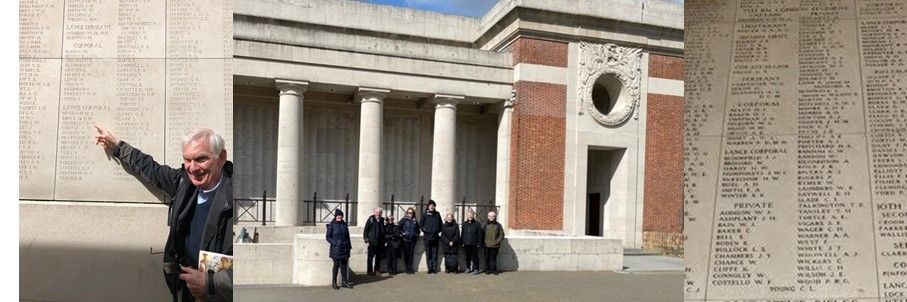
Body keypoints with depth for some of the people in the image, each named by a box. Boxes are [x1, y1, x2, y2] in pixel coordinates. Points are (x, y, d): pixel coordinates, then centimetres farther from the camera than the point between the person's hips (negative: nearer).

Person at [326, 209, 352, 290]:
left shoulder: (344, 224, 9)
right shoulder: (332, 225, -6)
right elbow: (328, 236, -4)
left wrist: (349, 246, 12)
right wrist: (334, 243, -14)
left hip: (344, 249, 5)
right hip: (336, 249, -5)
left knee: (344, 265, 8)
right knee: (336, 265, -1)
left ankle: (344, 282, 16)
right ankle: (334, 283, 11)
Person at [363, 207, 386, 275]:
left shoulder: (382, 220, 9)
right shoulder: (371, 219, -3)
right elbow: (366, 230, -3)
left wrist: (384, 240, 9)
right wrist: (366, 239, -9)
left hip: (380, 242, 4)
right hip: (372, 242, -4)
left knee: (378, 257, 10)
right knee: (370, 257, -1)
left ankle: (376, 270, 21)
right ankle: (369, 271, 6)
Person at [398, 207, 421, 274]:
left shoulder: (415, 221, 13)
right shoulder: (404, 220, 1)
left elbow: (417, 229, 24)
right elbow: (399, 228, -1)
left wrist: (417, 235, 11)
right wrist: (402, 234, -8)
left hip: (413, 239, 3)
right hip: (405, 239, -3)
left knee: (411, 254, 5)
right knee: (406, 254, -1)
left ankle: (410, 268, 10)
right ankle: (408, 268, 5)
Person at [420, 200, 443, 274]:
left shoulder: (437, 214, 9)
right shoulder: (425, 214, 3)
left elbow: (440, 224, 18)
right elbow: (420, 224, 9)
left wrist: (438, 230, 5)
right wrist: (424, 230, -2)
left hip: (435, 237, 1)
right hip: (427, 237, -1)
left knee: (435, 253, 1)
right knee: (428, 254, 0)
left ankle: (434, 268, 5)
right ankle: (430, 268, 4)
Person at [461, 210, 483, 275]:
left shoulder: (477, 224, -3)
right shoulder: (465, 224, 10)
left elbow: (479, 234, -3)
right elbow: (462, 233, 13)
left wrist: (479, 243, -8)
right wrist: (462, 242, 8)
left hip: (474, 244, -4)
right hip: (466, 244, 4)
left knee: (475, 257, 1)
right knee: (468, 256, 11)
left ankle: (476, 269, 7)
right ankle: (468, 268, 23)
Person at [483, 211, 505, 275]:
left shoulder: (498, 225, 7)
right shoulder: (485, 224, 5)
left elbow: (501, 235, 7)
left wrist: (497, 241, -5)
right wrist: (483, 242, -3)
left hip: (495, 245, 0)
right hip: (487, 245, 0)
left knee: (494, 258, 4)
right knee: (487, 258, 3)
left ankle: (493, 269, 13)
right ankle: (487, 269, 13)